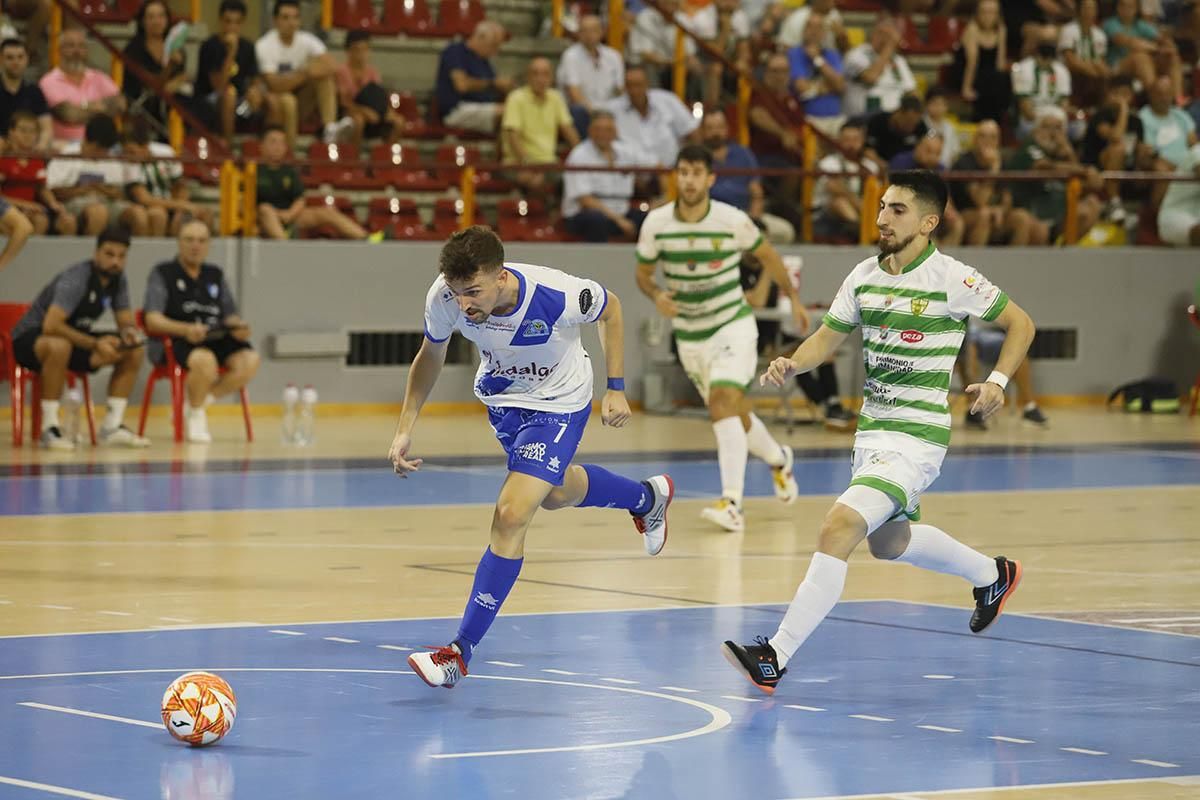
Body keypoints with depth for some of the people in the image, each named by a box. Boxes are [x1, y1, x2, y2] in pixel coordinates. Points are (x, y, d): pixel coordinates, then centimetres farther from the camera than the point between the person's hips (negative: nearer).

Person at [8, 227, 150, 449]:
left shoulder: (118, 279, -3)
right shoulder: (76, 279, -27)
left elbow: (126, 321, 4)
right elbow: (51, 325, -37)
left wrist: (129, 332, -21)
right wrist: (95, 343, -39)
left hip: (74, 338, 8)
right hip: (30, 339, -8)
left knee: (133, 351, -7)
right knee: (59, 345, -42)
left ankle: (112, 426, -6)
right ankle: (49, 428, -32)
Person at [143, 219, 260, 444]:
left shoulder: (215, 275, 21)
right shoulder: (162, 274, 5)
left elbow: (230, 315, 19)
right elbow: (152, 320, -6)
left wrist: (239, 327, -7)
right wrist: (186, 330, -24)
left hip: (217, 340, 5)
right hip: (176, 342, -5)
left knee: (250, 360, -26)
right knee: (205, 360, -39)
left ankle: (199, 402, -8)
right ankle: (196, 416, -11)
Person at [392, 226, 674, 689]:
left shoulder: (557, 296, -38)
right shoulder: (445, 297, -29)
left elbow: (609, 308, -13)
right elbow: (430, 356, -5)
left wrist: (616, 388, -10)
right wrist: (405, 430, -9)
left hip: (558, 403, -5)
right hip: (500, 396, 6)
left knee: (511, 515, -19)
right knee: (555, 494, 29)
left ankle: (462, 651, -13)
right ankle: (647, 498, 60)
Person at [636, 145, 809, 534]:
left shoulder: (733, 221, -14)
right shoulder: (656, 224, -9)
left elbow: (767, 255, 5)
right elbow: (643, 273, 5)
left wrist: (793, 297, 13)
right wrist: (657, 296, -17)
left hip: (733, 325, -4)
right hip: (689, 336, 4)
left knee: (723, 402, -24)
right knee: (733, 414, 15)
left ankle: (731, 504, -30)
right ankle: (778, 459, 47)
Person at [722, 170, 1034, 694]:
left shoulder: (952, 280, -12)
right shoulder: (864, 276, 5)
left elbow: (1020, 323, -1)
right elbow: (828, 337, 12)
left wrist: (998, 382, -15)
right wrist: (792, 365, -9)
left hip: (917, 439, -8)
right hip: (871, 431, 9)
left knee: (838, 528, -23)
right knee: (887, 542, 27)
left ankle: (776, 657, -22)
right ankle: (992, 574, 53)